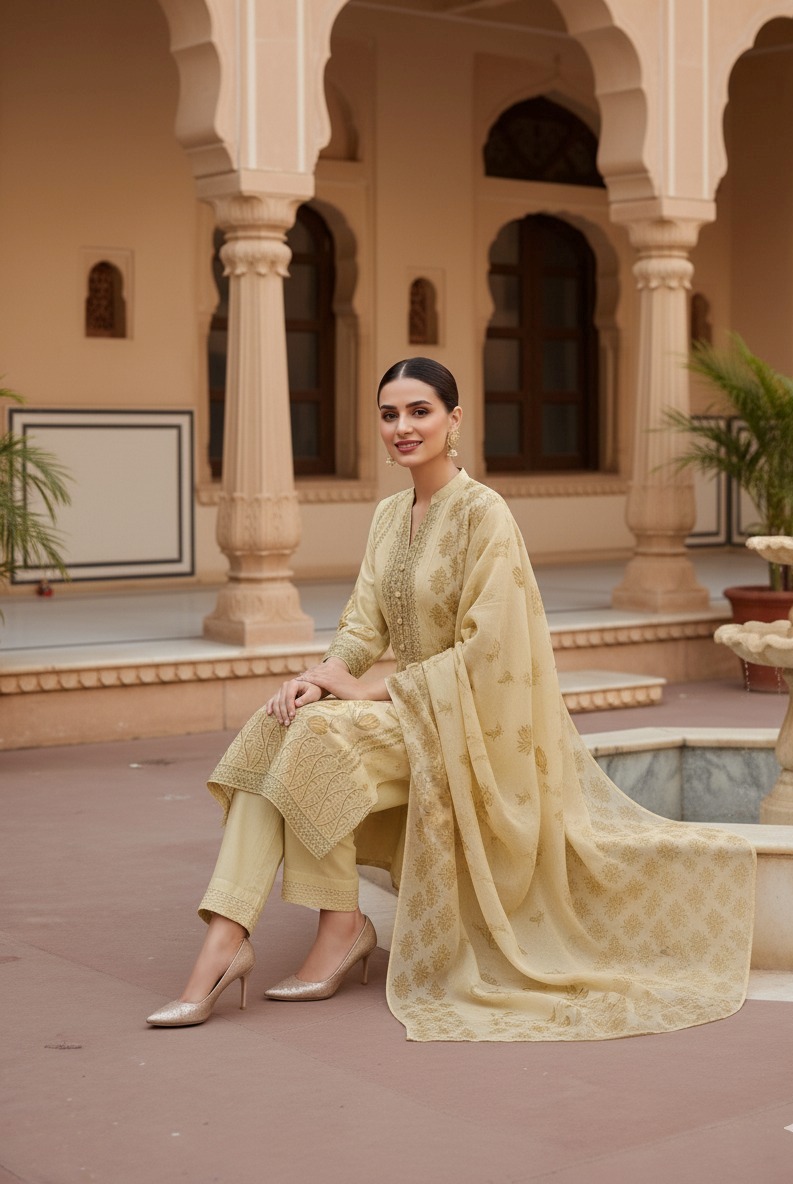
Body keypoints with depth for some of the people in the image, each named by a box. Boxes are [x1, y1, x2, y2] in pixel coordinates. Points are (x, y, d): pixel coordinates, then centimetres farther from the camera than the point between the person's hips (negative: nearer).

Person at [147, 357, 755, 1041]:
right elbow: (366, 624, 8)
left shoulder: (483, 512, -15)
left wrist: (375, 689, -18)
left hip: (468, 721, -7)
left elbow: (484, 647, -20)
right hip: (412, 705, 7)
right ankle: (226, 938, -26)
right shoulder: (389, 515, 10)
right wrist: (324, 674, -13)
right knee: (273, 729, -17)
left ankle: (344, 926, -12)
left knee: (319, 734, -28)